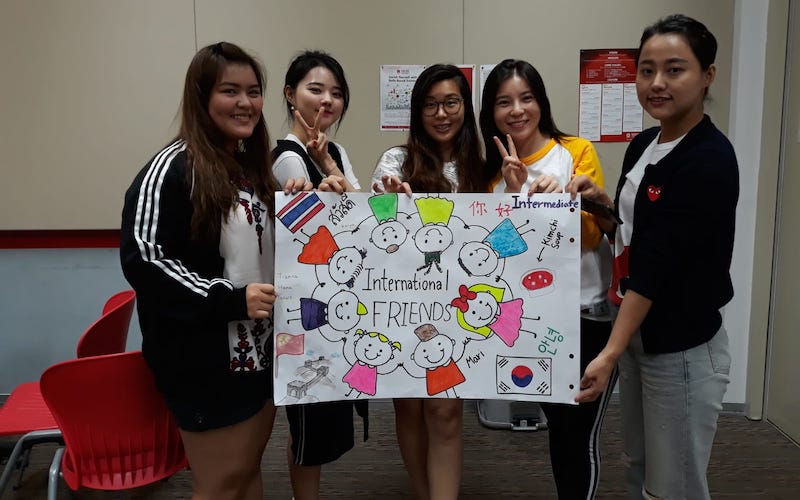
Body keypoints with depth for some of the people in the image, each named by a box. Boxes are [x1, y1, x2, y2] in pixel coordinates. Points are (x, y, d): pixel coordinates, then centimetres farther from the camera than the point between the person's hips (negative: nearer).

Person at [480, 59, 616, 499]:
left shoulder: (577, 151, -5)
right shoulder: (494, 169, 5)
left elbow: (590, 236, -8)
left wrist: (562, 201, -27)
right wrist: (513, 193, -20)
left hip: (589, 313, -3)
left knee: (580, 432, 2)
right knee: (557, 424, 17)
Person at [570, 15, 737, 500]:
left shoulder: (710, 159, -19)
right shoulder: (643, 145, 5)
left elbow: (659, 261, -24)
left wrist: (609, 353, -25)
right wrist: (601, 202, -2)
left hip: (683, 349, -8)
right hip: (638, 335, 8)